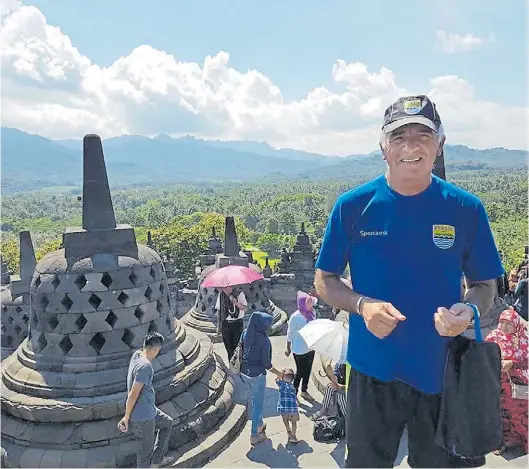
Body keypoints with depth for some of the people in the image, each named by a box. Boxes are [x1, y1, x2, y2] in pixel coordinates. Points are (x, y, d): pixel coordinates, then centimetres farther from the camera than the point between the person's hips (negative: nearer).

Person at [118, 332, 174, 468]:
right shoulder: (145, 366, -28)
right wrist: (126, 418, -17)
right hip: (143, 418, -9)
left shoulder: (137, 354, -6)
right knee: (145, 451, 9)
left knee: (167, 422, 27)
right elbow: (133, 395, -24)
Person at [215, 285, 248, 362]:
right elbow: (219, 310, 7)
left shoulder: (239, 293, -10)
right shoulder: (221, 294, 0)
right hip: (226, 324, 3)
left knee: (237, 347, 0)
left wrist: (236, 303, -34)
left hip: (237, 324, -3)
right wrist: (218, 326, 8)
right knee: (229, 348, 12)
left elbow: (245, 308, -15)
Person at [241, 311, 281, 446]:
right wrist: (278, 373, -2)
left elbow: (241, 350, 3)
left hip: (244, 372, 6)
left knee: (255, 398, 28)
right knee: (258, 403, 13)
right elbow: (266, 363, -18)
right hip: (257, 374, -6)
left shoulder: (245, 333, -9)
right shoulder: (264, 340, -26)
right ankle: (254, 435, 25)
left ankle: (259, 424, 44)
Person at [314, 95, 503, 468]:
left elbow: (485, 285, 4)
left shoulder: (466, 209, -5)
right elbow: (325, 281, -1)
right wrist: (362, 305, -20)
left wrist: (469, 310, -18)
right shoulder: (353, 206, -8)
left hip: (443, 373, 1)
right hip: (374, 372, 0)